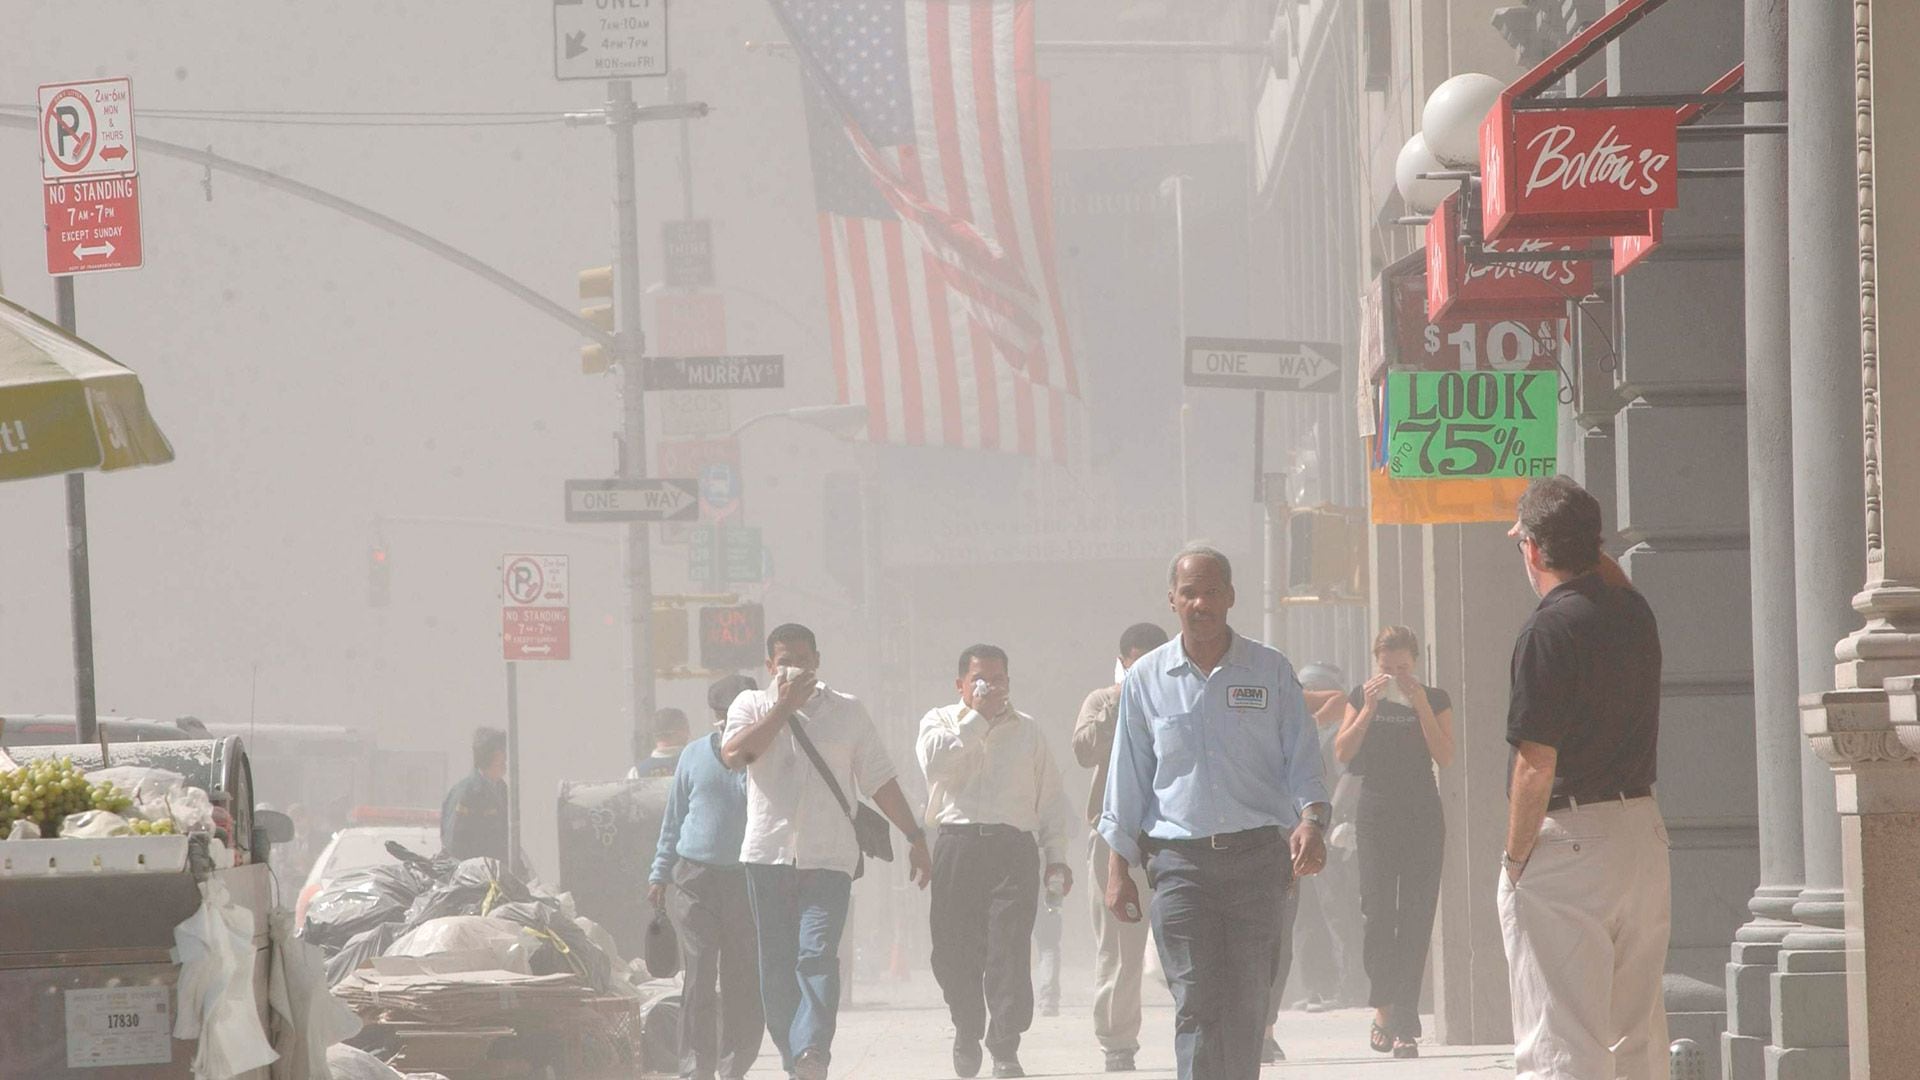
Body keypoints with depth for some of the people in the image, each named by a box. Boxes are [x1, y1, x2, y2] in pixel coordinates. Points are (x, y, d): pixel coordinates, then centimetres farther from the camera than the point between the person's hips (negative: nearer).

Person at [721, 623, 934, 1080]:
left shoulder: (847, 712, 12)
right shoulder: (752, 706, 10)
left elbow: (880, 781, 16)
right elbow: (734, 754, -11)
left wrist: (915, 837, 13)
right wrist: (784, 706, -9)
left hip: (829, 858, -1)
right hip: (768, 854, 1)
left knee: (817, 956, -18)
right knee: (776, 966, 3)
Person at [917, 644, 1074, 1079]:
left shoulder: (1027, 730, 19)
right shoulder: (941, 721, 14)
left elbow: (1051, 797, 18)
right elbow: (935, 761, -9)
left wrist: (1056, 855, 10)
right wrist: (978, 718, -5)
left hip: (1014, 846, 0)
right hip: (957, 844, 0)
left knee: (1010, 949, -11)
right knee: (953, 949, 2)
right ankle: (967, 1030, 26)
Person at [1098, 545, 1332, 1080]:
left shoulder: (1271, 671, 7)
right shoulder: (1146, 679, 9)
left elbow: (1303, 761, 7)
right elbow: (1126, 782, 12)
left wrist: (1311, 820, -13)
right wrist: (1118, 870, 8)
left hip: (1258, 855, 0)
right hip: (1180, 860, 0)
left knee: (1247, 1004, 1)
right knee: (1196, 1004, -10)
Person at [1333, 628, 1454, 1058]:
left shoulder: (1435, 699, 6)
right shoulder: (1363, 696, 8)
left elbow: (1445, 757, -4)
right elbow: (1343, 752, -1)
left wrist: (1421, 707, -11)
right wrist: (1369, 709, -10)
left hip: (1423, 815, 0)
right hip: (1376, 810, 0)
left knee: (1416, 918, -5)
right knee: (1377, 911, -10)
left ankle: (1404, 1026, -6)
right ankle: (1384, 1005, 11)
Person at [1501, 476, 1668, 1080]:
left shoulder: (1549, 629, -15)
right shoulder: (1635, 612, 7)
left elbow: (1537, 765, -18)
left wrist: (1516, 859, -10)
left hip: (1568, 839, -8)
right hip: (1643, 828, 8)